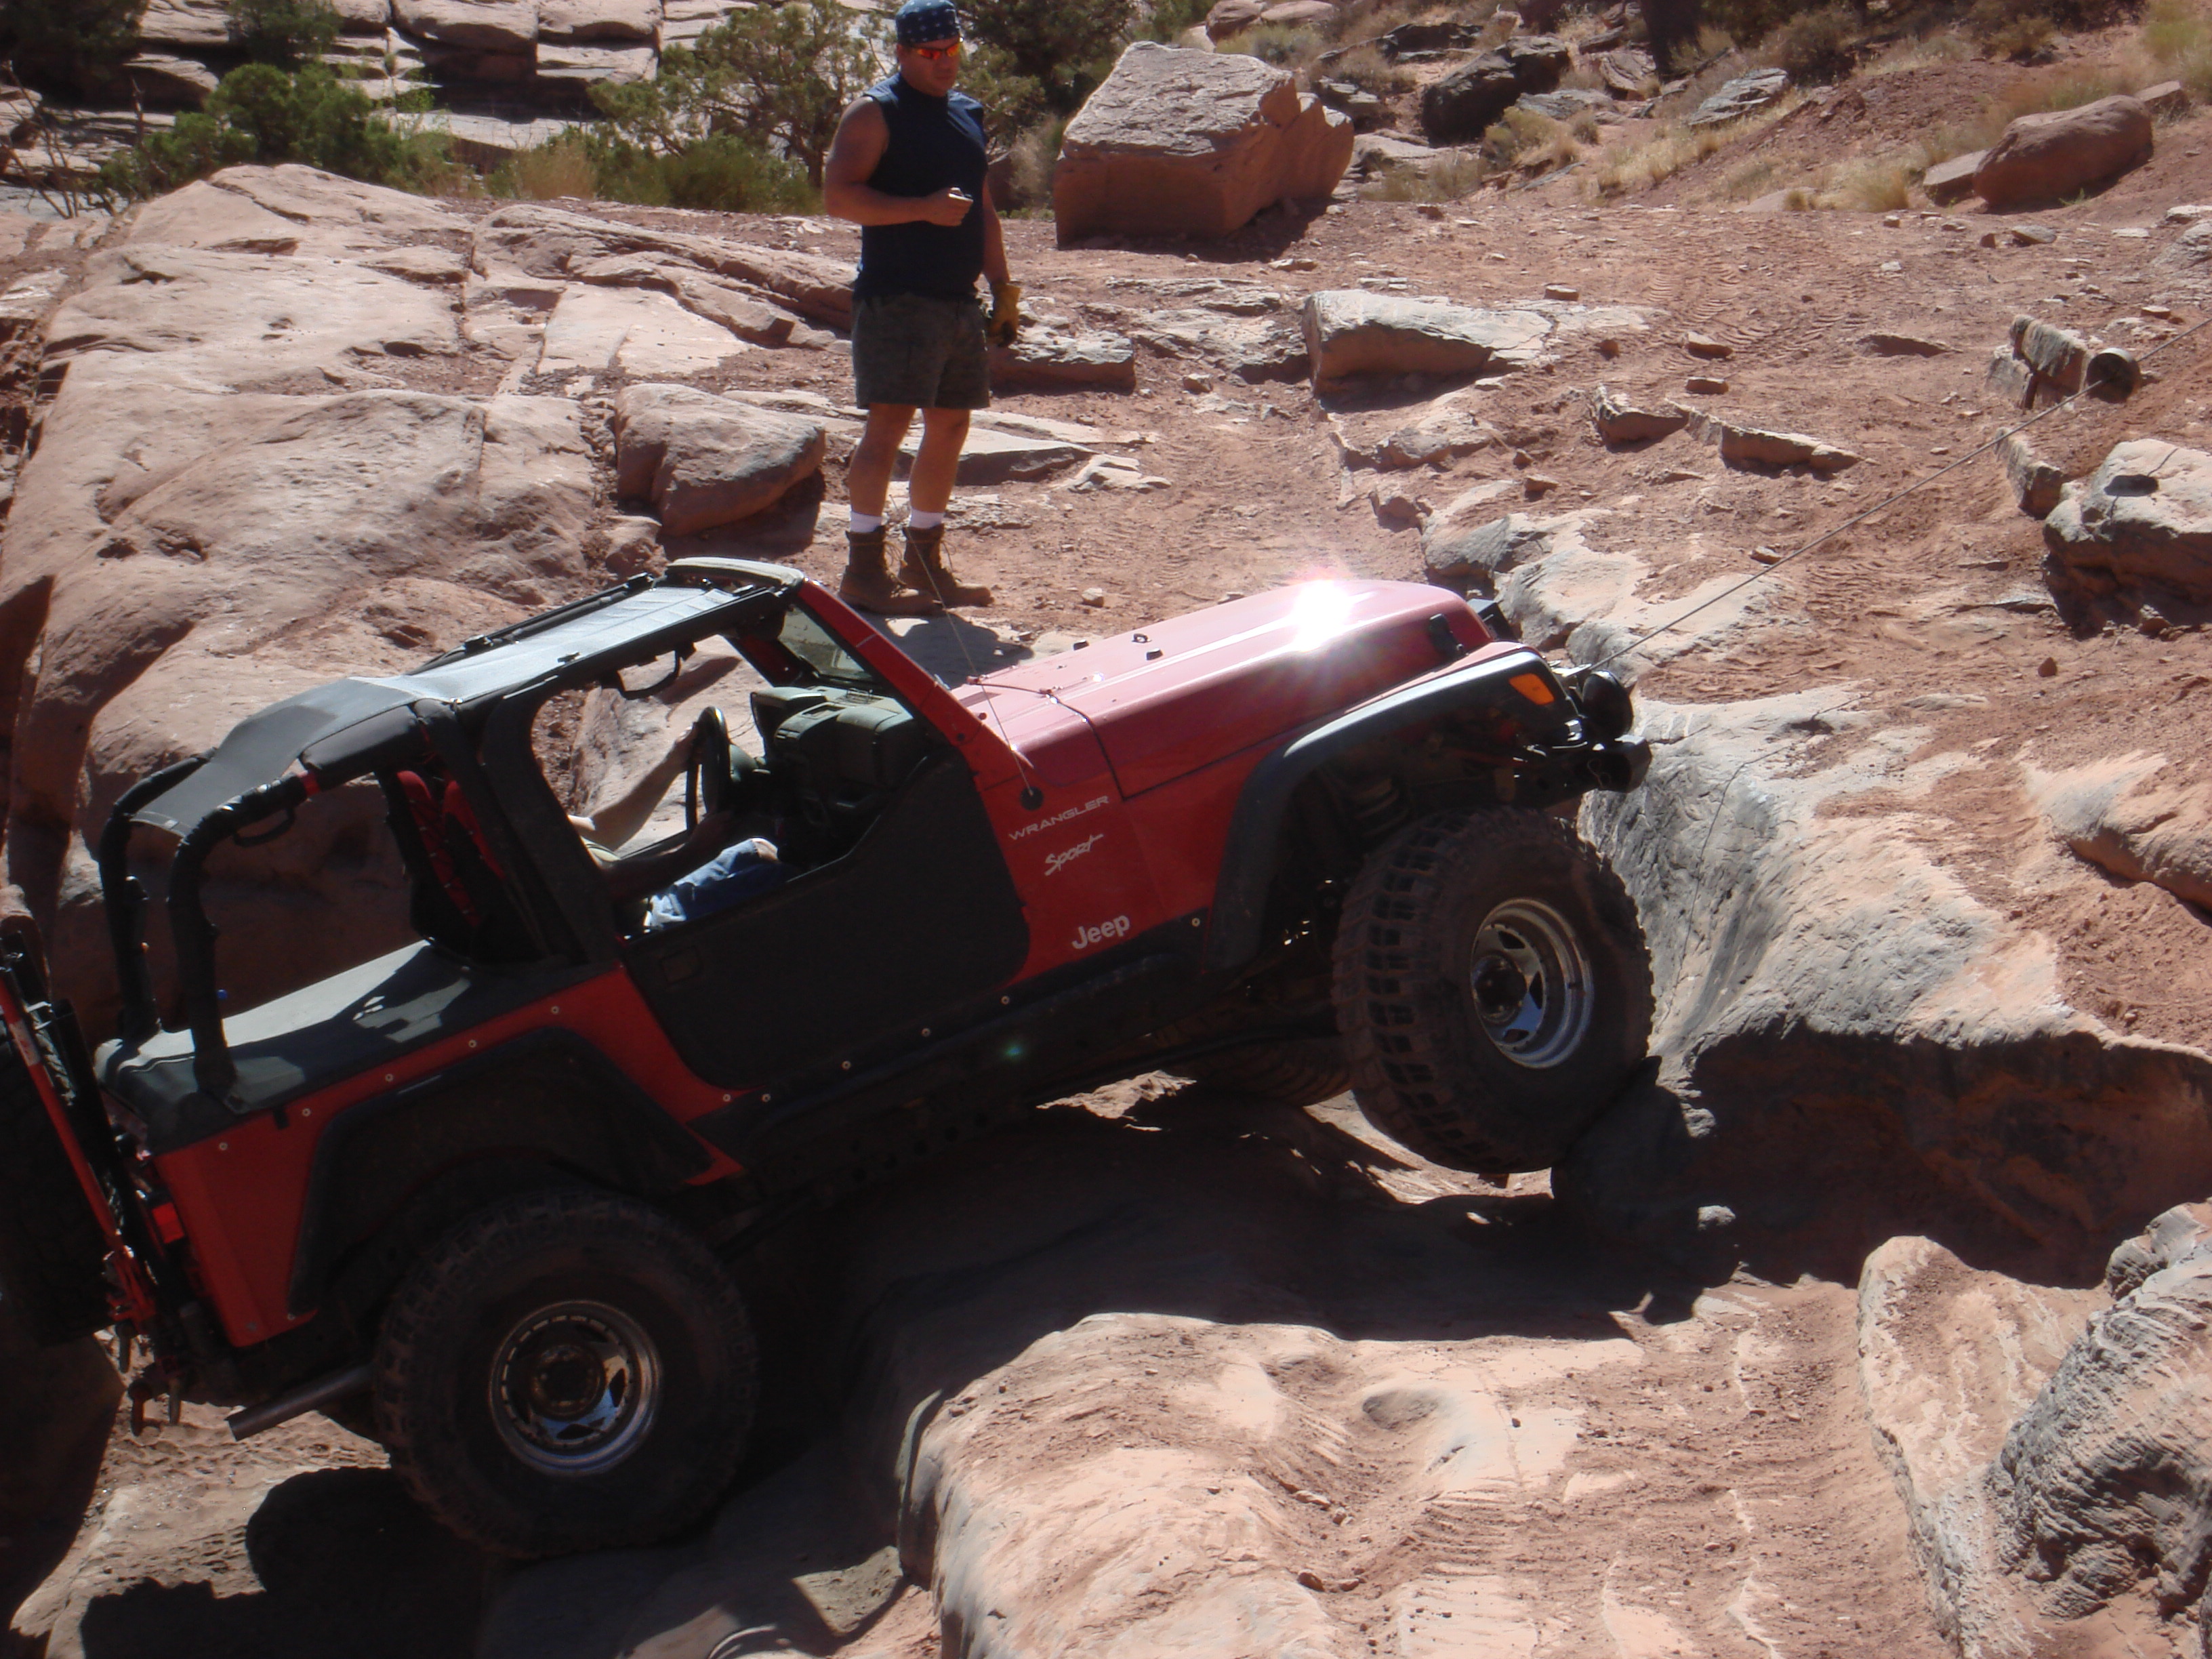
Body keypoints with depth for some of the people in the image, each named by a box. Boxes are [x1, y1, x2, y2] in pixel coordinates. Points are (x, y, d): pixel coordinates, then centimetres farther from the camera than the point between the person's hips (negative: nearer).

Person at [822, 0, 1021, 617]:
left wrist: (1002, 286, 20)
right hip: (897, 297, -8)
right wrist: (924, 208, -22)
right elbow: (838, 194, -15)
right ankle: (864, 571, -9)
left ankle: (925, 560, 21)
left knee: (949, 427, 10)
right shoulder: (876, 113, -5)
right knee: (890, 424, -12)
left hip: (959, 300, 8)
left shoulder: (966, 113, 19)